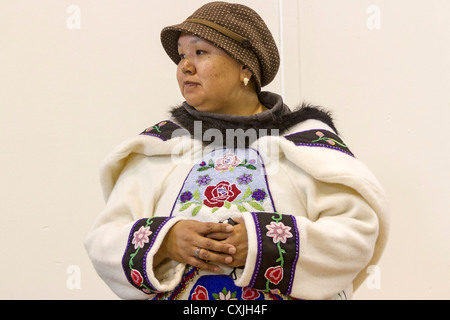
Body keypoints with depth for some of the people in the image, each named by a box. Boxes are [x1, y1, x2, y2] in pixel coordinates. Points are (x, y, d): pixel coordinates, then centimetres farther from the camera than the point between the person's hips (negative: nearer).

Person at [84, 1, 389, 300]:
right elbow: (104, 241, -4)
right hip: (174, 294, 2)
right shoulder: (158, 144, 2)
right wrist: (165, 241, -22)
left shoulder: (307, 139, -4)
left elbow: (359, 231, -13)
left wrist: (264, 242, -24)